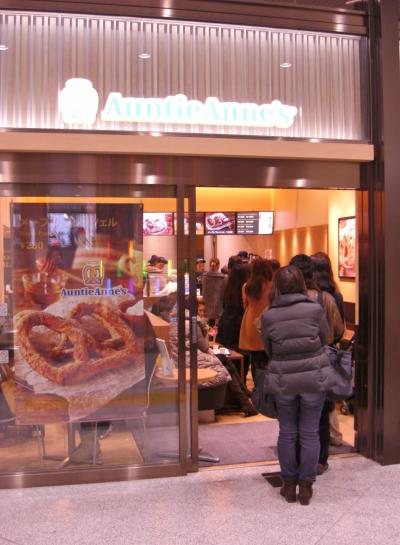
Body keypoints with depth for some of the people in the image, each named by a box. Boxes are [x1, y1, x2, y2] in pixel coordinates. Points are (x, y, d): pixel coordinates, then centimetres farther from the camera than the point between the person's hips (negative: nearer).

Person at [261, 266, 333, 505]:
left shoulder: (268, 316, -8)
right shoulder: (316, 309, -11)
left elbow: (268, 350, 3)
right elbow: (324, 340, 3)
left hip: (283, 381, 1)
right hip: (314, 378, -1)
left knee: (287, 432, 15)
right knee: (310, 433, 11)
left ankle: (289, 485, 25)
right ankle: (306, 486, 20)